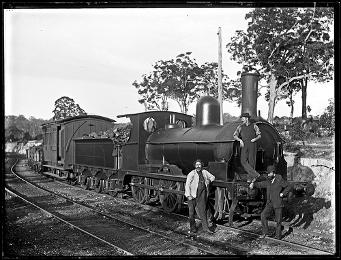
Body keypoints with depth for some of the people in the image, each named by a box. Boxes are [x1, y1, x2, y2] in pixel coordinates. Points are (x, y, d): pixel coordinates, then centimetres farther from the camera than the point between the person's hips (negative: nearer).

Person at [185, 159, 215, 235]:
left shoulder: (204, 172, 11)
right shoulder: (191, 174, -3)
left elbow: (212, 177, 27)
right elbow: (187, 185, -8)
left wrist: (209, 180, 4)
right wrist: (188, 195, -17)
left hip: (202, 193, 3)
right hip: (193, 195, -2)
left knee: (203, 210, -4)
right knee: (191, 212, 2)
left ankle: (205, 228, 1)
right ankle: (192, 229, 14)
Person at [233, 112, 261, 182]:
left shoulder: (254, 126, 5)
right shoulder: (240, 127, 9)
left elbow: (259, 135, 7)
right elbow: (235, 136, 8)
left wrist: (255, 139, -14)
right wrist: (240, 140, -10)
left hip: (252, 145, -2)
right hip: (244, 146, 2)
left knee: (251, 161, -2)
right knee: (243, 161, -11)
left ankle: (250, 177, 4)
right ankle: (255, 174, -8)